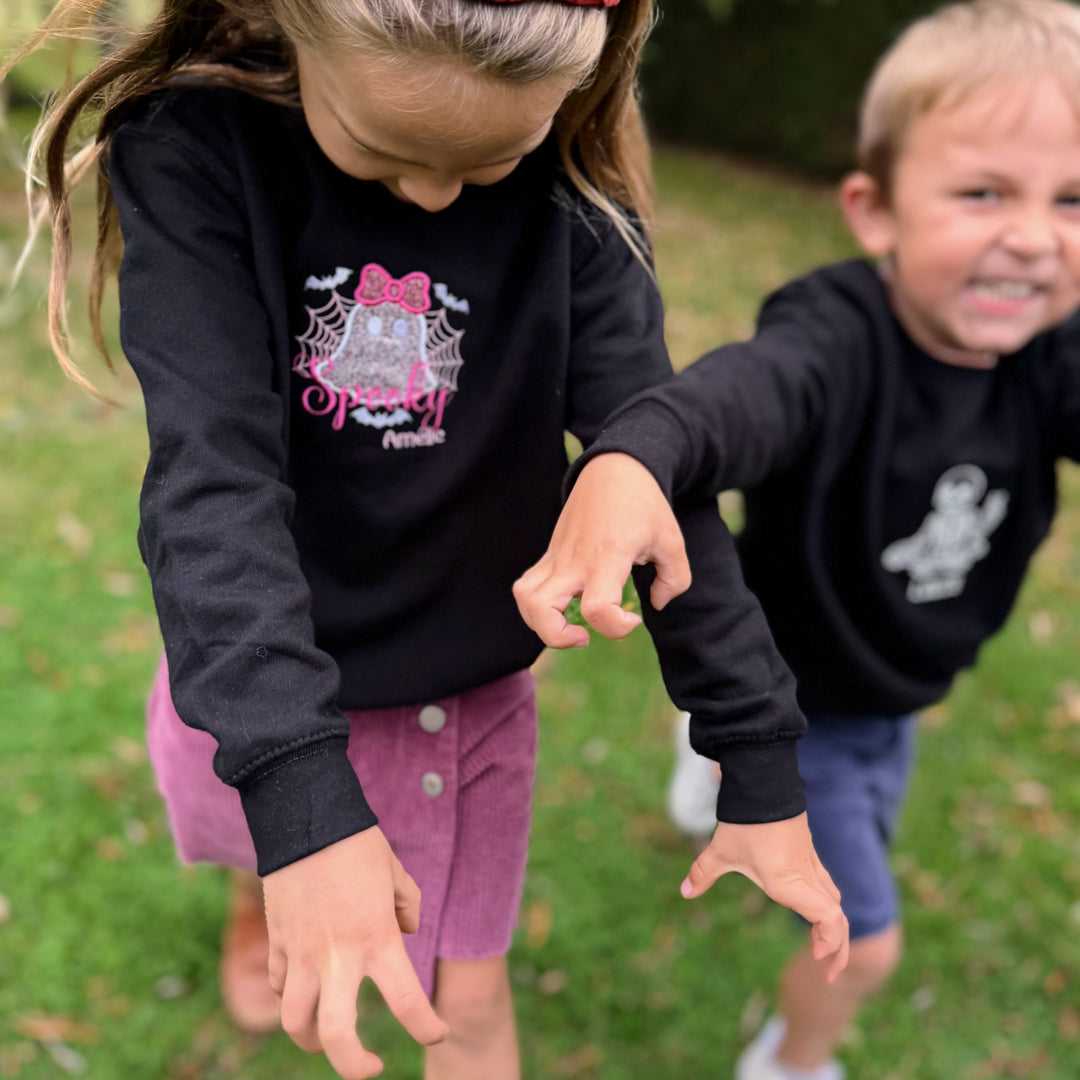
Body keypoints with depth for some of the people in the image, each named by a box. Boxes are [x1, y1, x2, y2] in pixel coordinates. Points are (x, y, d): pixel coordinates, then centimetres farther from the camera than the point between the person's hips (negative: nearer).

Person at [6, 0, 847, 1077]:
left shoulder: (572, 196, -15)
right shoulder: (192, 152, -20)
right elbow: (212, 476, -30)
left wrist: (763, 772, -20)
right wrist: (297, 794, -41)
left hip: (472, 690, 1)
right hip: (261, 687, 0)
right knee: (274, 857, 25)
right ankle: (260, 904, 61)